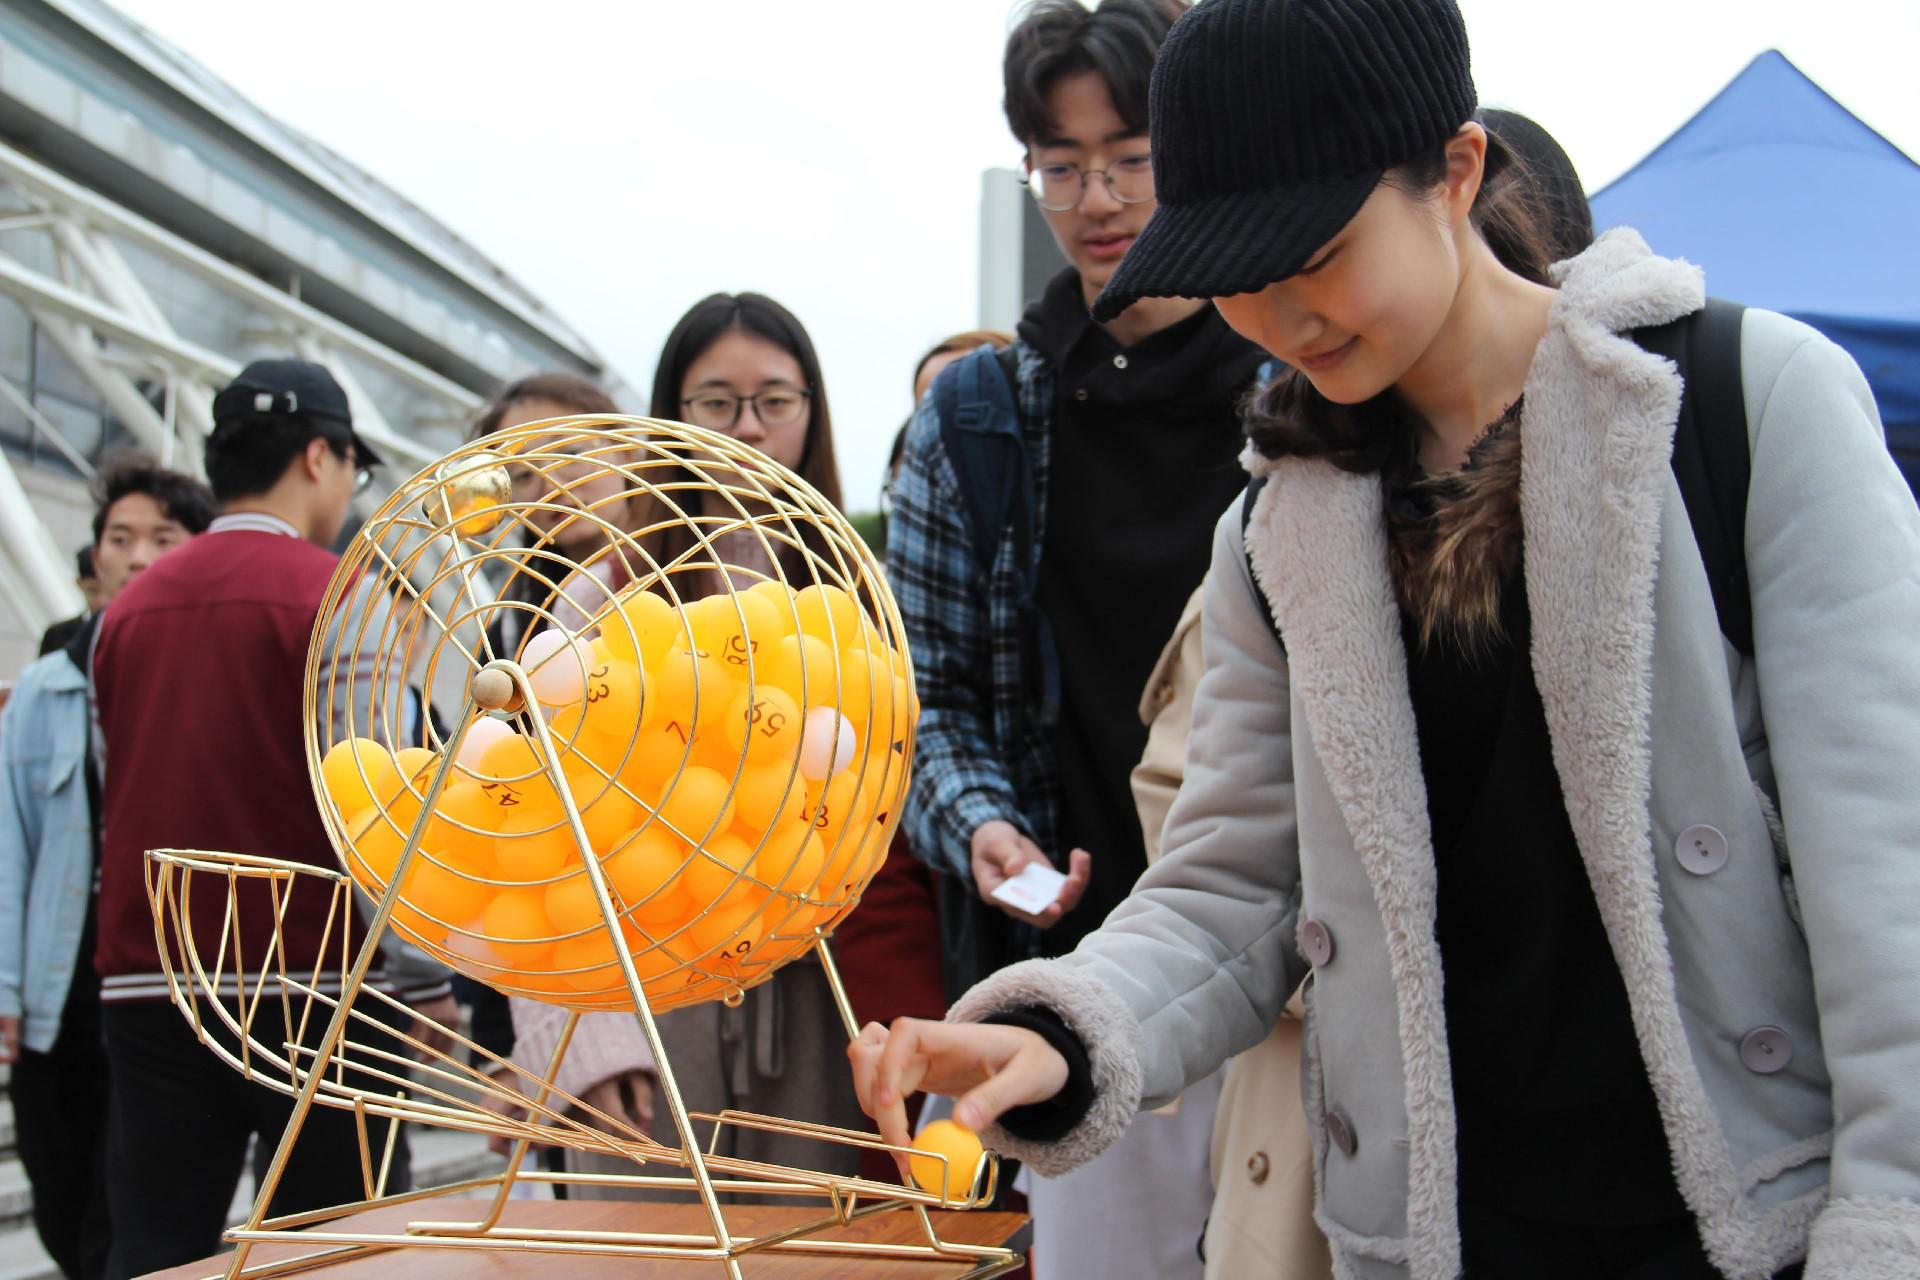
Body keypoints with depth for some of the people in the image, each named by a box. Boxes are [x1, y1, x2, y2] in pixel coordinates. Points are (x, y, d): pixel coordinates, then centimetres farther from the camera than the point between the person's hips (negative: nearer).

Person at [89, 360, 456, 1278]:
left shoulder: (130, 607, 12)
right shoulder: (333, 591, -6)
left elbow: (117, 803, 15)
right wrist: (424, 979, -8)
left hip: (147, 987, 5)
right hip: (308, 981, -5)